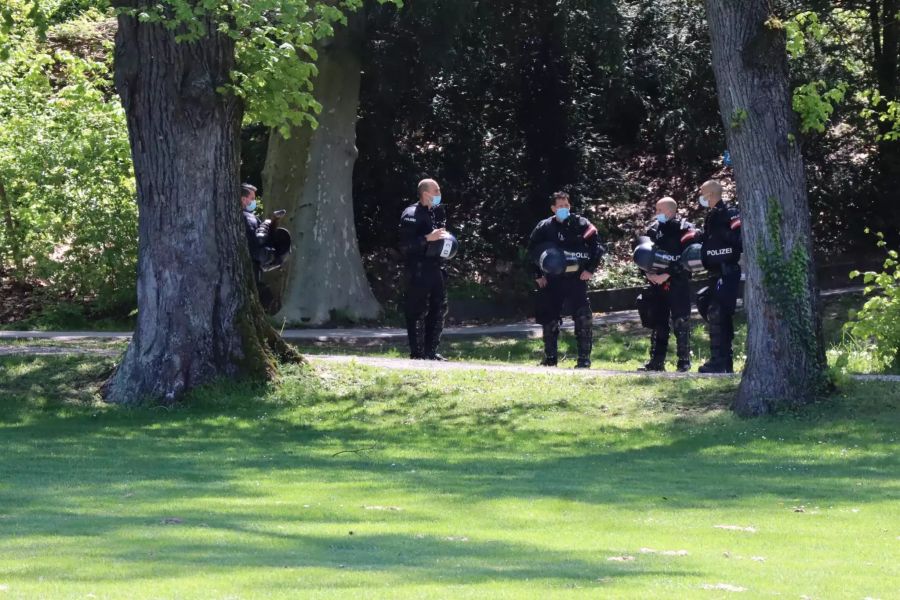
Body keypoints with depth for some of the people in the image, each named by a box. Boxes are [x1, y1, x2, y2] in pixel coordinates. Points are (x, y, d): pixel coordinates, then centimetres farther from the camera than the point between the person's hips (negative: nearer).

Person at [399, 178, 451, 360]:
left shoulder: (438, 212, 15)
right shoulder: (411, 215, -10)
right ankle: (417, 352, -1)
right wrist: (428, 238, -23)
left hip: (437, 268, 8)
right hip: (418, 270, -8)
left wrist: (447, 239, 11)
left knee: (439, 310, 9)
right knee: (418, 311, -4)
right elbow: (405, 245, -17)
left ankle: (431, 350, 17)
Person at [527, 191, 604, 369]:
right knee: (549, 319, 8)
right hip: (552, 280, 2)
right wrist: (538, 275, 5)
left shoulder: (581, 224, -1)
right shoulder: (544, 227, 4)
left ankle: (584, 359, -7)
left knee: (583, 317, -13)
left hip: (576, 278, -2)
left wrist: (590, 269, -6)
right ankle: (550, 359, 20)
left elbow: (597, 246, 2)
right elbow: (532, 251, 12)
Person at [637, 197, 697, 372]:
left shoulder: (685, 230, -5)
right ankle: (656, 361, 11)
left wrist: (668, 274, -17)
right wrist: (649, 273, -1)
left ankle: (684, 361, -1)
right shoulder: (653, 229, 13)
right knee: (657, 323, 7)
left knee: (681, 323, -6)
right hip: (656, 282, 6)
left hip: (677, 283, -6)